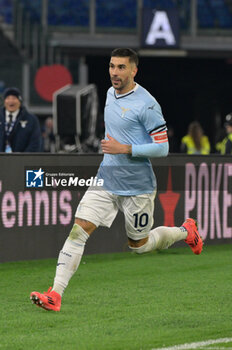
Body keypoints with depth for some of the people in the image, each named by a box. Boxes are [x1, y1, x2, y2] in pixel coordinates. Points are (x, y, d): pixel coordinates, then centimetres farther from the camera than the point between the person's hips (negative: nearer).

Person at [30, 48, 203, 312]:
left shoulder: (146, 104, -16)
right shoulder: (111, 93, 8)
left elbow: (162, 148, -15)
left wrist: (124, 149, -21)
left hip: (137, 186, -6)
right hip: (106, 180, 6)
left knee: (138, 245, 10)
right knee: (79, 229, -11)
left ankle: (185, 231, 38)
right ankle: (55, 294, -16)